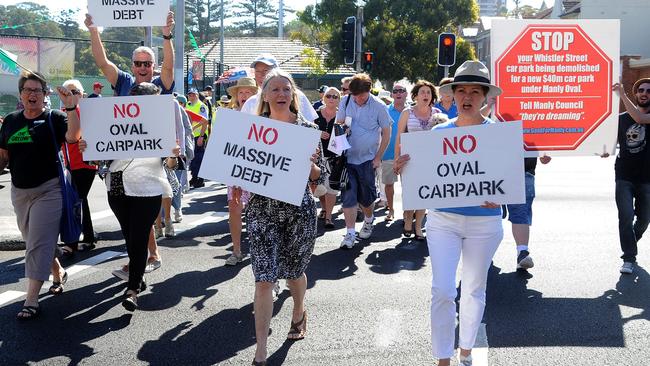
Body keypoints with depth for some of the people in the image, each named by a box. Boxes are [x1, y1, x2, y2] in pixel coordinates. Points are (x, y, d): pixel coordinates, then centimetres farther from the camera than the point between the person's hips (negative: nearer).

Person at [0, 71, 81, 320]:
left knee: (38, 244, -9)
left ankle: (31, 301, -7)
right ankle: (58, 273, 41)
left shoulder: (54, 118, -5)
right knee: (33, 241, 16)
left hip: (48, 190, -6)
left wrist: (70, 107, -33)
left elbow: (73, 136, -24)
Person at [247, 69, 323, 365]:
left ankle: (299, 313, 51)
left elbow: (317, 177, 2)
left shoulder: (307, 128, 0)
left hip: (299, 210, 0)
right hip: (262, 210, 0)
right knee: (264, 279, -6)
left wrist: (311, 163, -18)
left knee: (294, 271, 18)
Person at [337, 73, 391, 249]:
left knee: (366, 197, 9)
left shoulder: (379, 106, -8)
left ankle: (368, 220, 38)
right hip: (347, 157, 2)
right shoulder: (345, 102, -1)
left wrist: (378, 157, -5)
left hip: (367, 159, -1)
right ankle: (350, 233, 0)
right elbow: (338, 124, 9)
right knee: (348, 196, -5)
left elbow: (386, 134, -2)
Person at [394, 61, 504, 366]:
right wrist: (404, 169, -16)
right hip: (443, 219, 1)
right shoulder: (440, 132, 1)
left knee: (474, 289, 14)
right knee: (442, 291, -5)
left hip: (485, 222, -1)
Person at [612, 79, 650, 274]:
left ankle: (630, 245, 39)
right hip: (624, 177, 1)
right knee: (626, 217, -11)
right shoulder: (622, 118, 8)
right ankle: (629, 258, -6)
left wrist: (622, 95, -25)